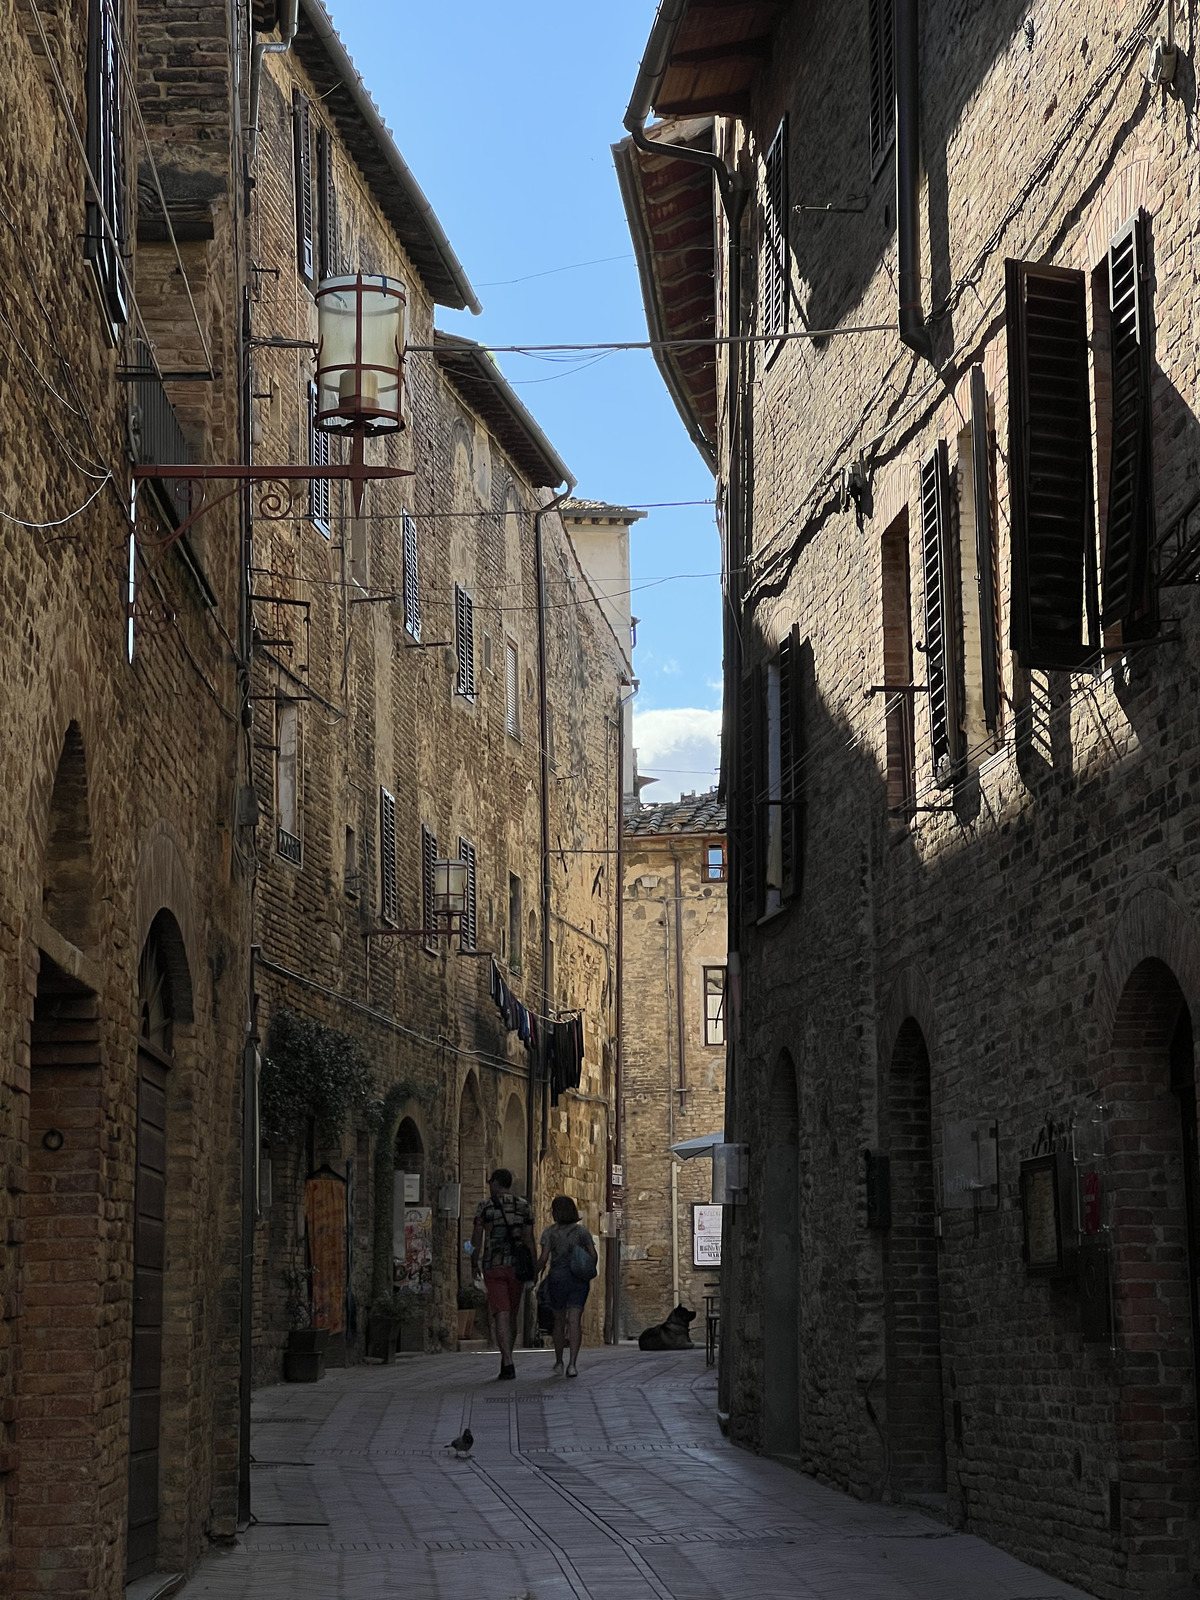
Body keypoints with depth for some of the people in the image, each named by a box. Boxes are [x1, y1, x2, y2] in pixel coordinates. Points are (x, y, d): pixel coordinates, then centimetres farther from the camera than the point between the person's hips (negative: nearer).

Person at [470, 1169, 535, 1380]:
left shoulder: (484, 1206, -2)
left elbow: (476, 1238, -2)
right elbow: (529, 1239, 2)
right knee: (510, 1315, 16)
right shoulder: (523, 1206, 5)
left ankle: (508, 1364, -20)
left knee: (502, 1315, -8)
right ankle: (505, 1361, 24)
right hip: (516, 1265, 3)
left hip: (493, 1266, -3)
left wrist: (475, 1264, 14)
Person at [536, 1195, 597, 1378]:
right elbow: (593, 1255, 0)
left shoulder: (550, 1233, -3)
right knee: (575, 1321, -6)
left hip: (557, 1279, -1)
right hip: (579, 1280, 1)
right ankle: (573, 1363, -19)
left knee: (559, 1321, 14)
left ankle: (559, 1363, 22)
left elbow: (543, 1258, -10)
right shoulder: (582, 1231, 4)